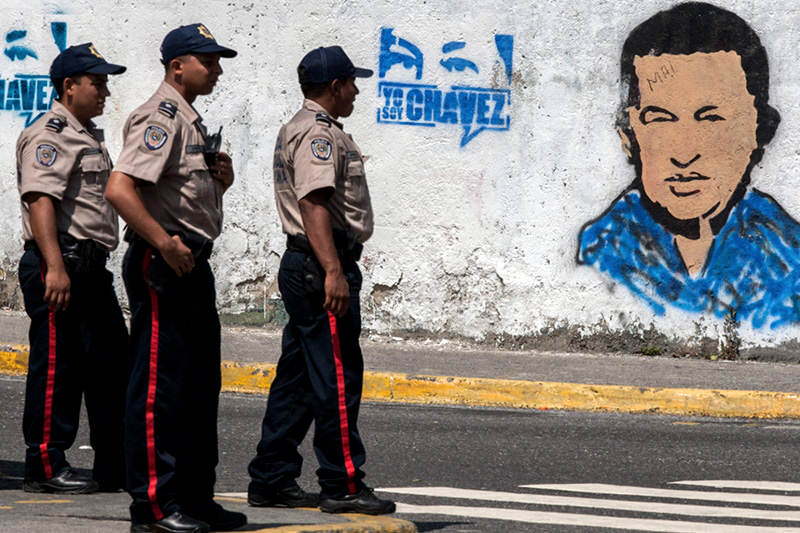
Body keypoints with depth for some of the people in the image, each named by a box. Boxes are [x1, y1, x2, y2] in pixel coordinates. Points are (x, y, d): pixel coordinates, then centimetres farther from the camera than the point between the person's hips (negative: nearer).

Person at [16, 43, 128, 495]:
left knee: (112, 365, 10)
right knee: (56, 366, -6)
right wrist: (56, 267, -28)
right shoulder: (49, 135, -10)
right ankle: (46, 467, -2)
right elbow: (40, 200, -21)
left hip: (92, 267, 10)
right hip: (58, 264, -10)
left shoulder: (90, 136, 21)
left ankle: (116, 467, 16)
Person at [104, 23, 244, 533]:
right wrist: (165, 243, -23)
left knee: (200, 385, 14)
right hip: (162, 263, -10)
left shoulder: (192, 122, 19)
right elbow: (120, 188, -25)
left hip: (194, 262, 10)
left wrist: (222, 179, 8)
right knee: (159, 384, -8)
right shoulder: (160, 119, -13)